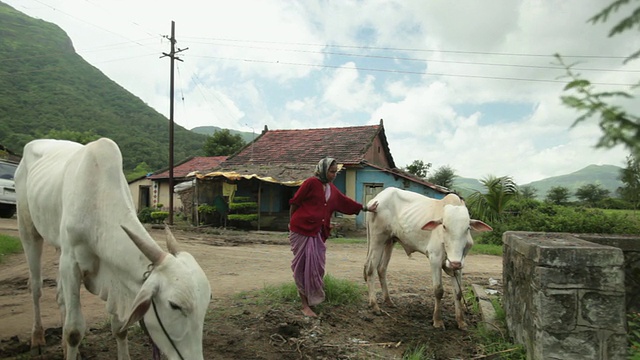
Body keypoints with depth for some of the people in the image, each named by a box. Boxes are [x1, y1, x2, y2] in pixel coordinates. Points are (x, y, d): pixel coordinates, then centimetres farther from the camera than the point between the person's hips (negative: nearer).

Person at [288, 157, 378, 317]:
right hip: (301, 229, -7)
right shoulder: (311, 183, -8)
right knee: (302, 266, -1)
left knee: (316, 267, 9)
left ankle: (311, 300, 25)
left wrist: (366, 208, 24)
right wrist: (292, 222, 1)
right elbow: (294, 203, -5)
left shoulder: (332, 189, 13)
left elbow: (345, 202, 21)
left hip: (318, 232, 7)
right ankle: (305, 305, 6)